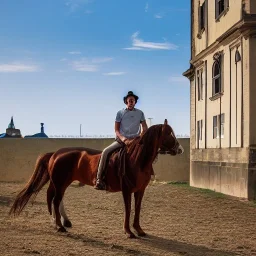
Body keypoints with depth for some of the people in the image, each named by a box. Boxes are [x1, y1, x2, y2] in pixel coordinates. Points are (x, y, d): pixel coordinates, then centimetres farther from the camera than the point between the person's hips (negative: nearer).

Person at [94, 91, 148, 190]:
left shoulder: (140, 113, 8)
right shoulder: (120, 113, 4)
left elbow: (144, 128, 9)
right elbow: (116, 130, 2)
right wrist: (123, 139, -16)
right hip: (121, 139, -1)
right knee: (105, 151, -23)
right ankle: (99, 179, -21)